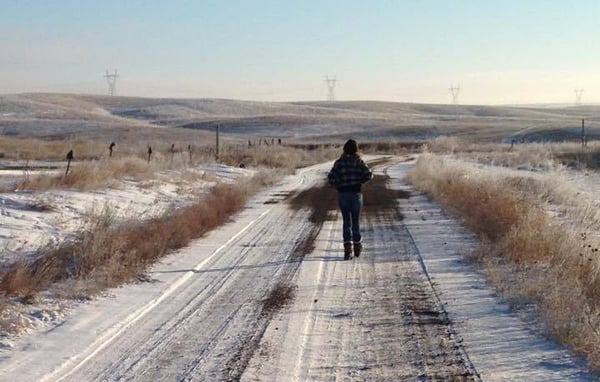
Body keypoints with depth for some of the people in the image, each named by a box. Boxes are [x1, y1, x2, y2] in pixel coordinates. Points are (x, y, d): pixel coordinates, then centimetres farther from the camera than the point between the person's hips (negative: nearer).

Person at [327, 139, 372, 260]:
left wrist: (338, 185, 3)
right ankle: (357, 247, 24)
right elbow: (369, 175, -14)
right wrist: (359, 181, 3)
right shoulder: (359, 161, -4)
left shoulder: (339, 162, -5)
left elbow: (331, 177, -14)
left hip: (342, 194, 0)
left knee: (346, 221, 9)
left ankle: (348, 247, -6)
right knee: (356, 221, 14)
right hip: (356, 193, 0)